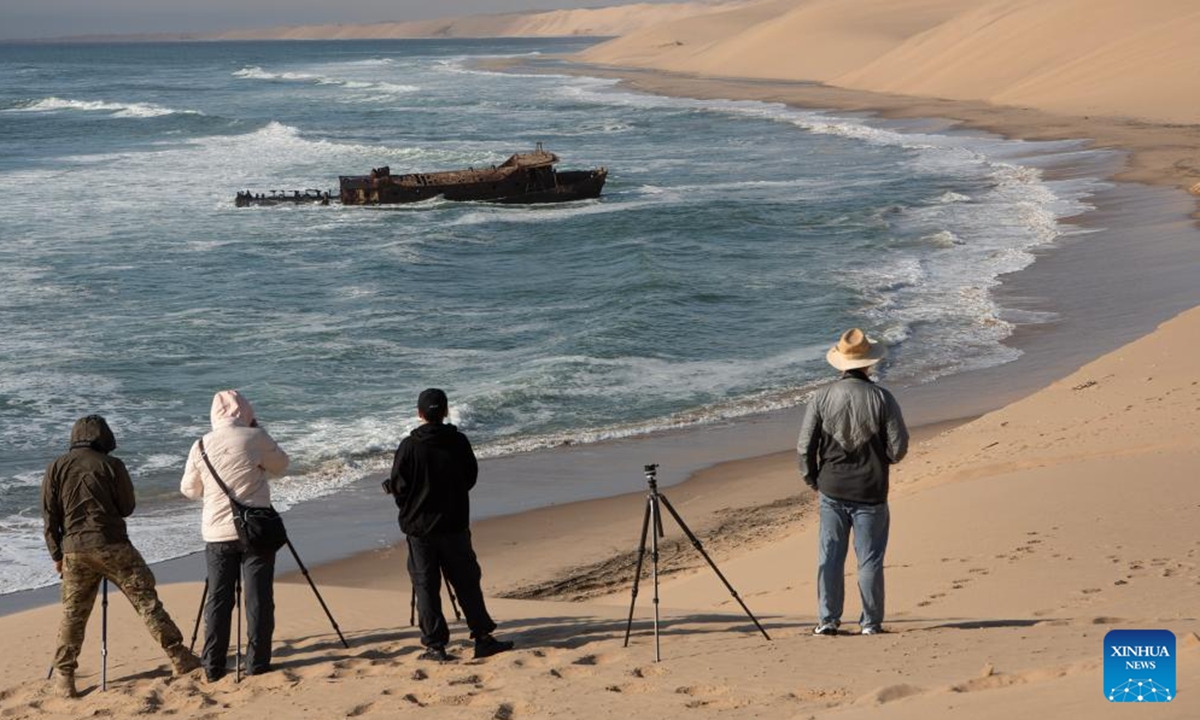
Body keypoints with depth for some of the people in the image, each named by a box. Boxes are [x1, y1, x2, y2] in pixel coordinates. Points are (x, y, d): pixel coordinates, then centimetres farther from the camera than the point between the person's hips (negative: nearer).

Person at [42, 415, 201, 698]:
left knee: (73, 613, 10)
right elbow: (128, 507, 5)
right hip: (112, 546, -3)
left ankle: (64, 678, 9)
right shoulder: (110, 465, -1)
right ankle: (179, 658, 0)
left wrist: (57, 555, 13)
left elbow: (50, 516, 6)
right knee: (146, 599, 1)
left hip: (74, 550, 3)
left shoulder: (56, 468, 7)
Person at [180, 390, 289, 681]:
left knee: (218, 599, 8)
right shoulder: (255, 439, -8)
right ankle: (256, 663, 3)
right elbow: (280, 466, 8)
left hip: (217, 534, 3)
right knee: (258, 598, 3)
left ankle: (213, 667, 8)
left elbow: (189, 489, 13)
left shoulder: (201, 446, 2)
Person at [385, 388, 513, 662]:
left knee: (425, 585, 5)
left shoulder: (409, 446, -11)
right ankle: (482, 638, 9)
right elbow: (471, 477, 7)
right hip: (455, 523, 2)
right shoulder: (458, 442, -3)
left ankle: (435, 645, 4)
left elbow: (399, 486, -8)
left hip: (419, 526, -2)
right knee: (466, 582, 9)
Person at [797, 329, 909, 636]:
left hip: (831, 488, 1)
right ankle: (871, 621, 12)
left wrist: (811, 480, 11)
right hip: (870, 492, -1)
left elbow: (805, 446, -4)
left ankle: (827, 619, 10)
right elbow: (898, 448, -8)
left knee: (830, 556, 9)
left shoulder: (823, 397, -6)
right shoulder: (881, 398, -10)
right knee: (870, 558, 7)